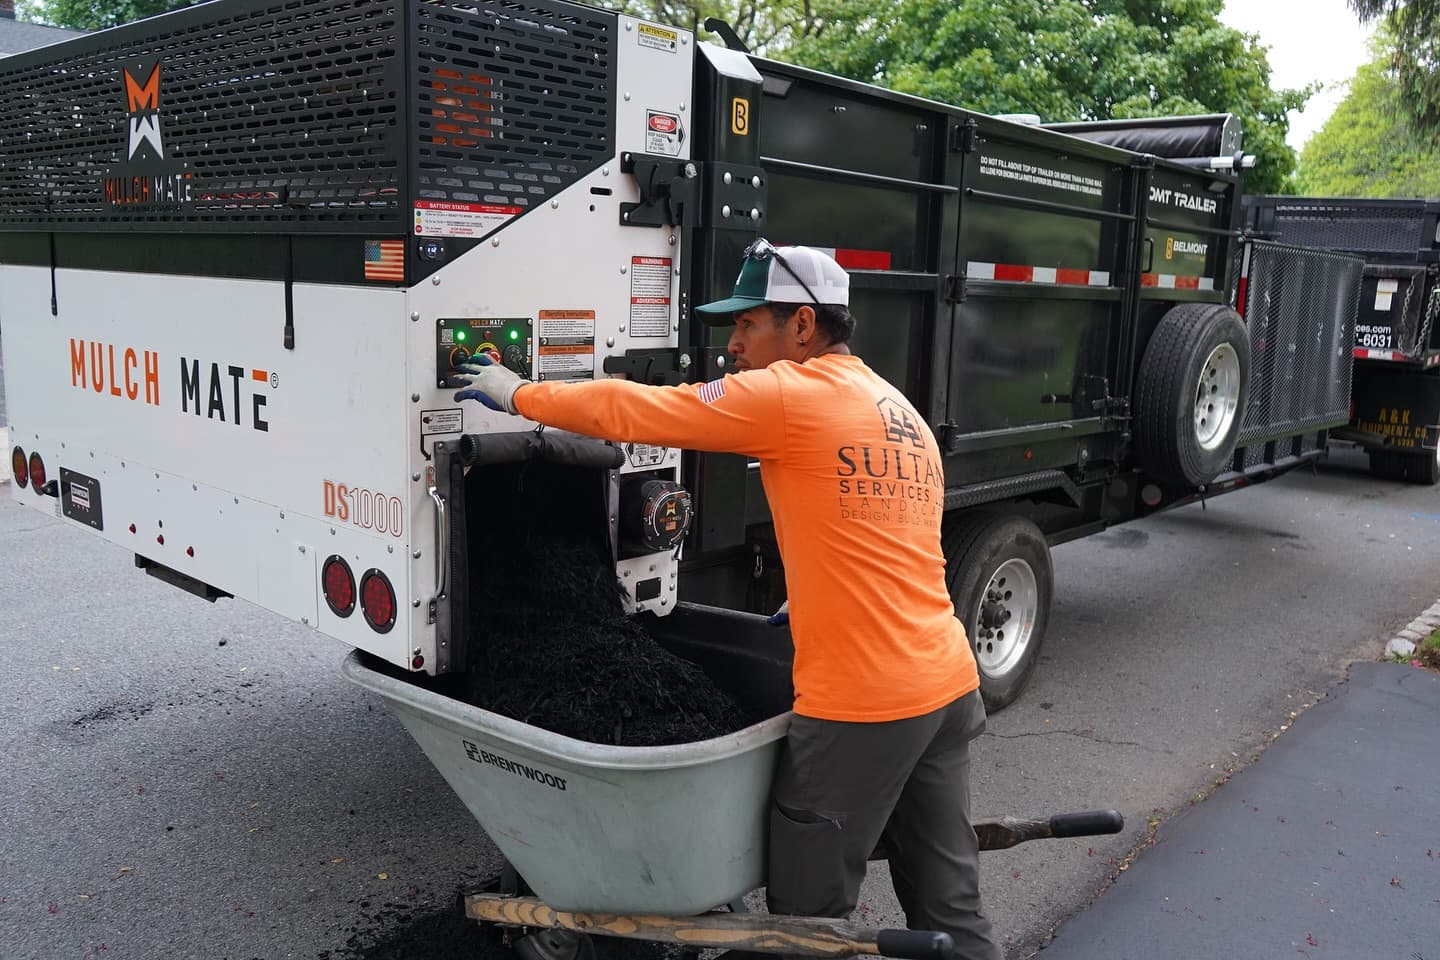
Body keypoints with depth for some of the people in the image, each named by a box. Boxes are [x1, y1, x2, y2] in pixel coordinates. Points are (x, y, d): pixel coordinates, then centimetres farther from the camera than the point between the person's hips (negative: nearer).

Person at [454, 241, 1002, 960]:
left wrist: (518, 394, 6)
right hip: (949, 685, 9)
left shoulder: (787, 395, -10)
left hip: (862, 707, -9)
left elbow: (630, 411, -7)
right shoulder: (899, 411, 16)